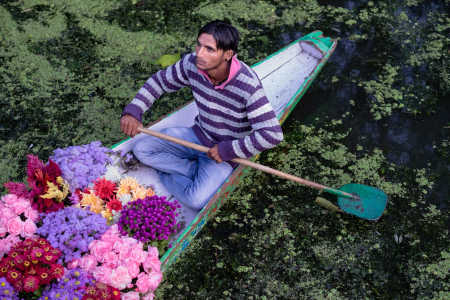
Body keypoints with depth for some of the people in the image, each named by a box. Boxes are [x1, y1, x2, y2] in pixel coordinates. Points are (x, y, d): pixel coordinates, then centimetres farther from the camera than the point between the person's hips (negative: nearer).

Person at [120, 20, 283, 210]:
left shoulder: (247, 85, -32)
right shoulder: (192, 64, -15)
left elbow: (272, 134, -32)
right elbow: (160, 81, 4)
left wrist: (227, 150, -25)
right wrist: (133, 111, -10)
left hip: (226, 152, -6)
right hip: (198, 135, 6)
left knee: (196, 200, -26)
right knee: (141, 149, -5)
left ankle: (167, 175, 3)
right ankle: (198, 171, -6)